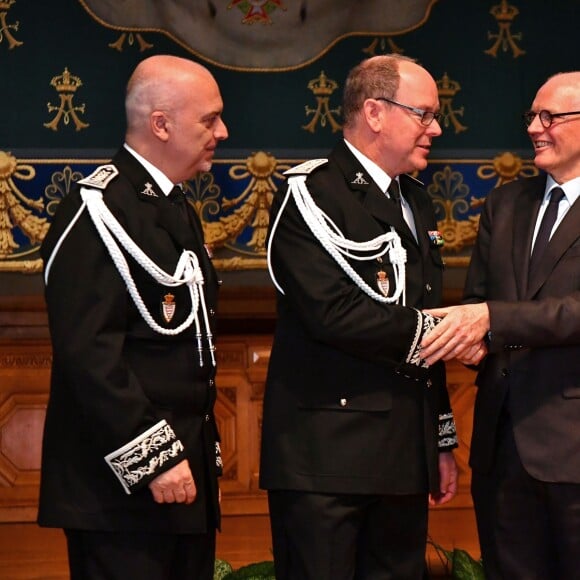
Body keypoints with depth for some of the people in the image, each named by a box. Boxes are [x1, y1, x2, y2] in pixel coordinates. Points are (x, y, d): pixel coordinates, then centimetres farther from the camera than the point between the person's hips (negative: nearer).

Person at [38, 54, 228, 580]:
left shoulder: (177, 210, 18)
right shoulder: (98, 210, -13)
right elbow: (88, 353, -20)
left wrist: (201, 451, 18)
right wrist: (156, 457, -20)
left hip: (187, 476, 9)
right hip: (122, 485, -9)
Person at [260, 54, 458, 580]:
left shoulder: (416, 203, 19)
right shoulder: (312, 194, -7)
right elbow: (332, 314, -21)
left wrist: (442, 440, 20)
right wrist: (432, 331, -9)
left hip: (405, 457, 8)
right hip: (326, 453, -8)